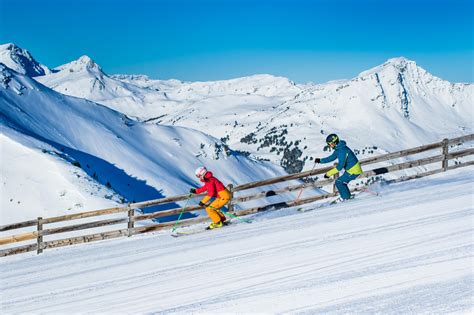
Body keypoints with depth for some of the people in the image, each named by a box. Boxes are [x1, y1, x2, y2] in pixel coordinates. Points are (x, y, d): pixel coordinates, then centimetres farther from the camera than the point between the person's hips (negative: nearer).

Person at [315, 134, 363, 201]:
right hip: (352, 169, 10)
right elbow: (332, 157, 19)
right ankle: (348, 196, 28)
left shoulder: (342, 150, -26)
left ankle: (346, 197, 6)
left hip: (354, 171, -10)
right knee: (341, 182, 16)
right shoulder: (338, 149, 5)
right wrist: (320, 160, 11)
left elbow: (340, 166, -29)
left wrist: (329, 174, -27)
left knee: (339, 182, -6)